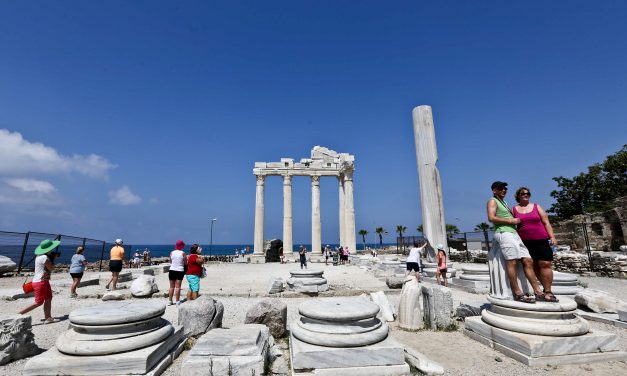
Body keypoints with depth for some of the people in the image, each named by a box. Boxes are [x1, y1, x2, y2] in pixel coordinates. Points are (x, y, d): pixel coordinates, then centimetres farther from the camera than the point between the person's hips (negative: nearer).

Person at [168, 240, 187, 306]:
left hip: (172, 270, 3)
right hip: (180, 271, -3)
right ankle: (177, 301, 5)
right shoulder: (183, 253, -8)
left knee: (171, 287, 12)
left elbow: (170, 262, 10)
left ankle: (170, 301, 18)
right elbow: (185, 263, -3)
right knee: (177, 287, 1)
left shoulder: (172, 253, 2)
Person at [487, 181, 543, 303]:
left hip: (514, 233, 9)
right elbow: (491, 218, -13)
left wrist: (516, 221, 14)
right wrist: (511, 221, -9)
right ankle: (518, 293, -15)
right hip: (504, 233, -9)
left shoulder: (504, 203, 30)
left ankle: (538, 291, 2)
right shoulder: (493, 201, 2)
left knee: (528, 261, 1)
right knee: (512, 261, -15)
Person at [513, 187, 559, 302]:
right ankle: (546, 289, 12)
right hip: (525, 243, 0)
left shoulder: (536, 207, 10)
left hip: (541, 240, 0)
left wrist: (552, 237, -3)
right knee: (534, 266, 1)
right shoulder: (514, 209, 9)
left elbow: (546, 223, 7)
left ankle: (547, 292, -3)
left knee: (545, 264, -8)